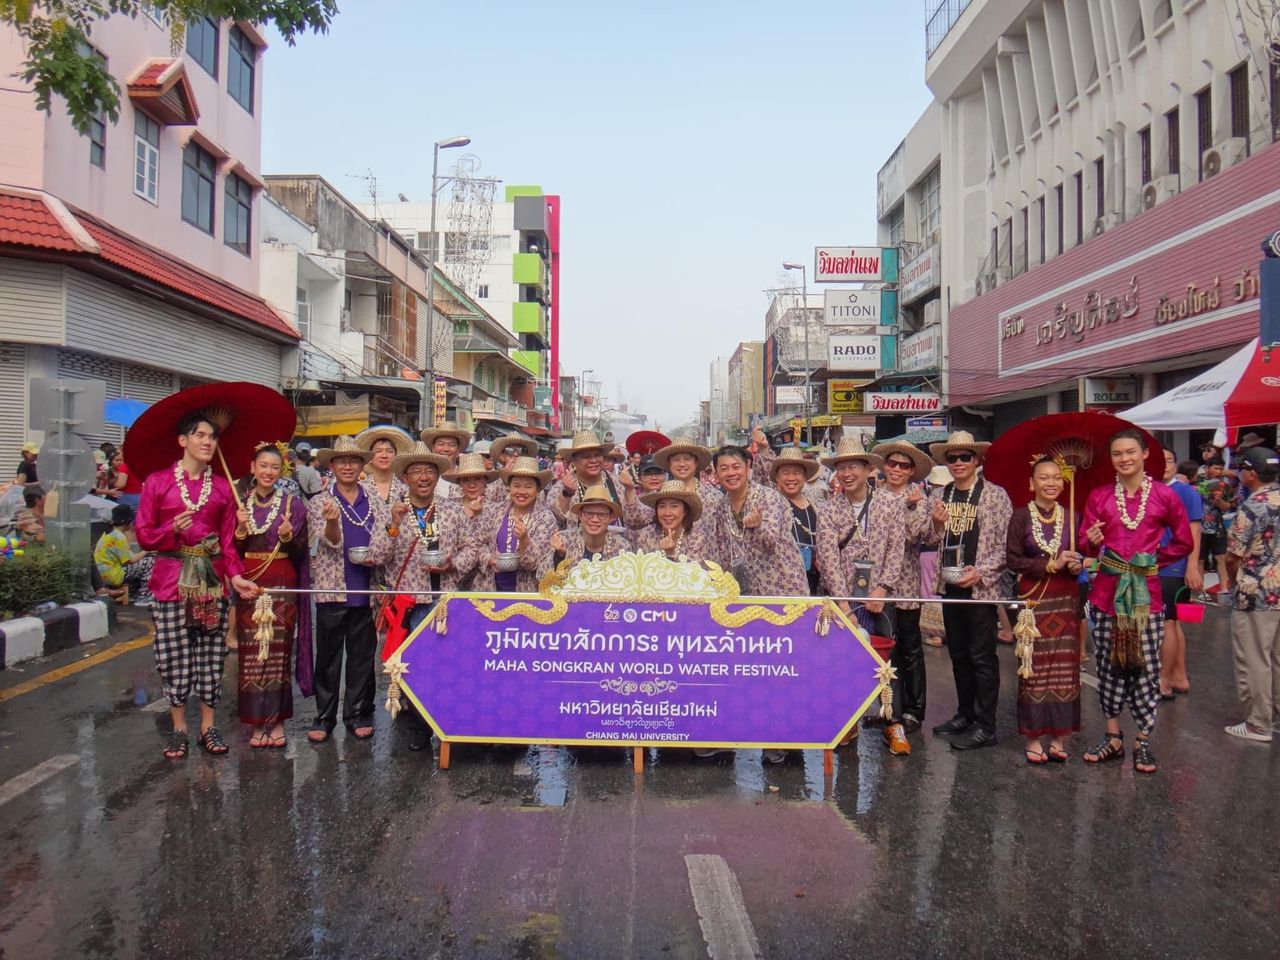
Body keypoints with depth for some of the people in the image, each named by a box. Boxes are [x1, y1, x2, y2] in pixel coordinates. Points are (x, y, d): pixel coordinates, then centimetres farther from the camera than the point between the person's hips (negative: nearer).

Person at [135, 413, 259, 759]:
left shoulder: (222, 487, 7)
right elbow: (143, 535, 0)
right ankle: (179, 728, 15)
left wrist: (235, 575, -9)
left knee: (211, 655, 5)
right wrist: (173, 529, -19)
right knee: (175, 657, 1)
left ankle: (207, 726, 16)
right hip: (172, 579, -2)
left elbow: (228, 540, 5)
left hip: (212, 580, 2)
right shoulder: (157, 482, 1)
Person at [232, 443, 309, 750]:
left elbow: (300, 552, 1)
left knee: (279, 652, 0)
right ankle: (257, 722, 12)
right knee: (251, 654, 1)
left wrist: (287, 536, -18)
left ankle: (277, 720, 11)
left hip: (282, 586, -1)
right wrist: (240, 528, -11)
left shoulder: (292, 504, 3)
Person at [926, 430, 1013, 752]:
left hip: (980, 587, -5)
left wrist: (980, 572, -15)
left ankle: (985, 727, 5)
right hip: (949, 585, 5)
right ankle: (965, 715, 27)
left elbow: (1006, 544, -6)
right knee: (958, 654, 14)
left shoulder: (995, 495, -4)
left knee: (982, 656, -2)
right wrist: (937, 525, -7)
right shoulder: (938, 496, 9)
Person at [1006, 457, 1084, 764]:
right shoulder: (1021, 516, -2)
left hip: (1065, 601, 3)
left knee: (1064, 668, 5)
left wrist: (1077, 565, -7)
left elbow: (1082, 556, 15)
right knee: (1034, 668, 0)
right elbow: (1013, 560, -6)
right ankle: (1033, 737, 10)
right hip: (1033, 599, -3)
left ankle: (1058, 736, 16)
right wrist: (1051, 564, -14)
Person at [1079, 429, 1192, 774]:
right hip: (1107, 591, 2)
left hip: (1146, 592, -1)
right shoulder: (1099, 496, 4)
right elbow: (1085, 543, 5)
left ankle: (1143, 742, 15)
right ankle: (1113, 738, 19)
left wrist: (1153, 558, 1)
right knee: (1110, 665, 7)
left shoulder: (1163, 495, 0)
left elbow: (1183, 542, 8)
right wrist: (1093, 542, -16)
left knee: (1146, 666, 2)